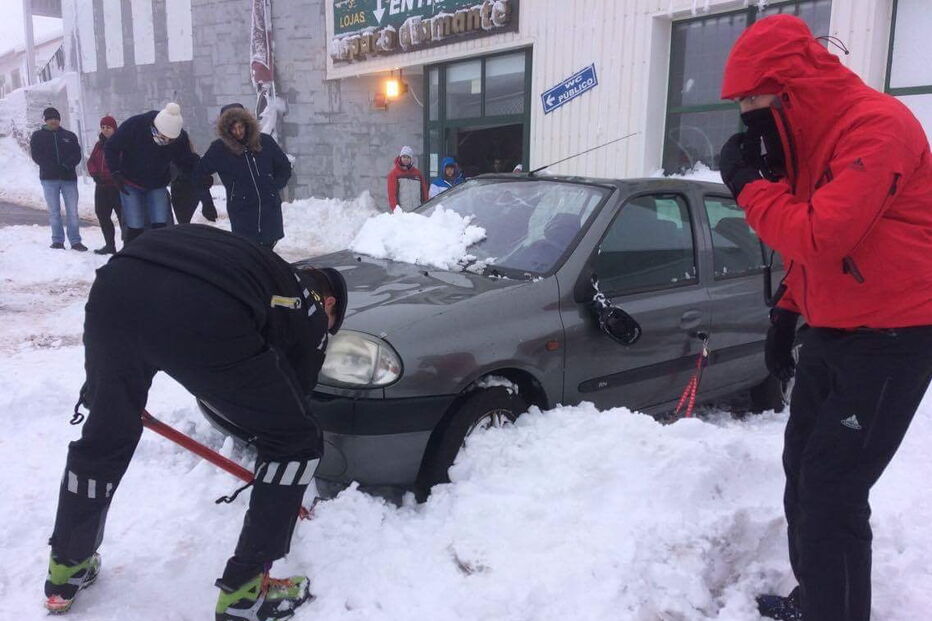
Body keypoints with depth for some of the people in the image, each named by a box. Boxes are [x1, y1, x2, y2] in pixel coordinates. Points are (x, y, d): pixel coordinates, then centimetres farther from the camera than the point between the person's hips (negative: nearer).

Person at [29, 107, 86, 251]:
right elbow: (36, 155, 0)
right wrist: (54, 167, -14)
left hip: (69, 177, 1)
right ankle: (57, 240, 6)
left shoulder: (69, 136, 14)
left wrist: (67, 165, -15)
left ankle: (75, 241, -1)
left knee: (72, 211, -3)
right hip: (49, 178, 0)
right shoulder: (37, 136, 10)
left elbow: (77, 154, 5)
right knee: (54, 211, 1)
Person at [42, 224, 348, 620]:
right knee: (296, 443, 16)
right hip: (204, 314, -6)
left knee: (105, 434, 31)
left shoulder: (267, 269, 39)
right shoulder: (309, 310, 26)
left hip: (116, 281, 7)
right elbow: (294, 396, 31)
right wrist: (279, 493, 47)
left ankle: (66, 573, 47)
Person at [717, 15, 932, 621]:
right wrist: (786, 314, 15)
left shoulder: (876, 126, -20)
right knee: (804, 473, 15)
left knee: (832, 491, -8)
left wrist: (748, 183, -17)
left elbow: (821, 236, -30)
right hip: (830, 334, 9)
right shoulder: (806, 136, 9)